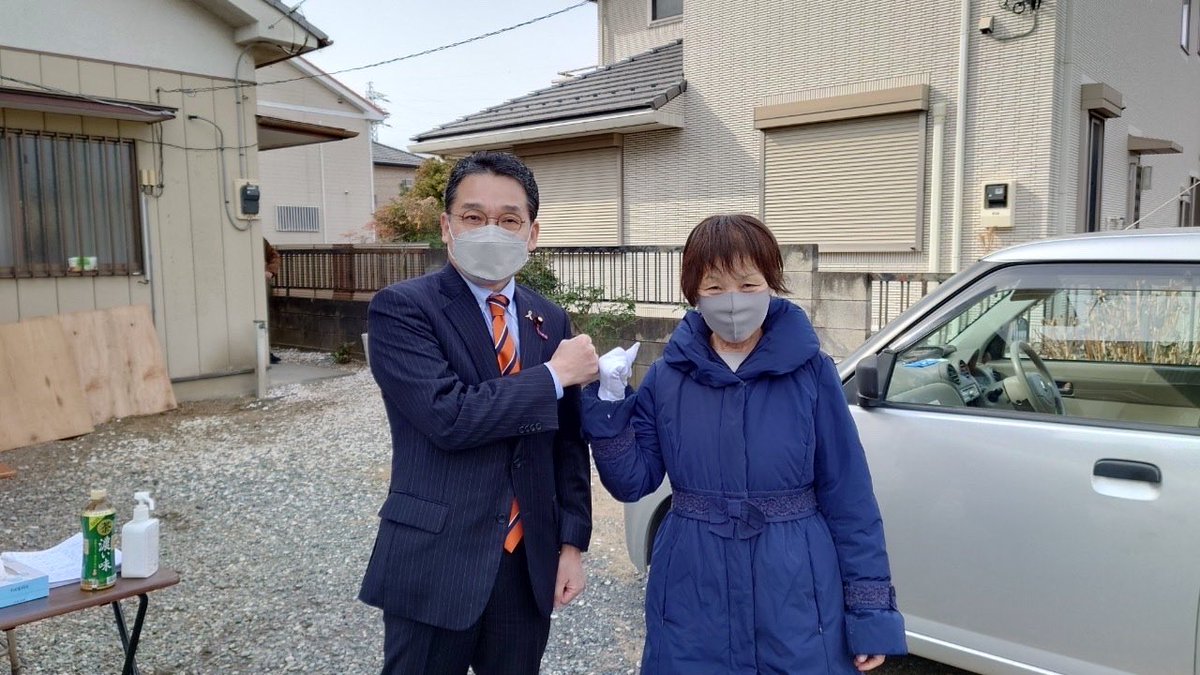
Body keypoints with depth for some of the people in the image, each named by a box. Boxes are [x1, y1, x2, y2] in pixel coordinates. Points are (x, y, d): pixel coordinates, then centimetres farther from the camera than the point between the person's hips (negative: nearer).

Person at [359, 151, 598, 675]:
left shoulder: (550, 320, 6)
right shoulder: (401, 309, -11)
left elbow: (567, 441, 9)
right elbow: (449, 416, -24)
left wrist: (571, 541, 4)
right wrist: (554, 374, -15)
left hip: (529, 563, 5)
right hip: (435, 563, -4)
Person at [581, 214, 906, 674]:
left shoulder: (810, 371, -8)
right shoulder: (668, 376, -2)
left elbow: (847, 494, -5)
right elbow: (633, 482, -1)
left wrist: (870, 609, -6)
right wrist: (606, 405, -15)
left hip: (796, 595, -1)